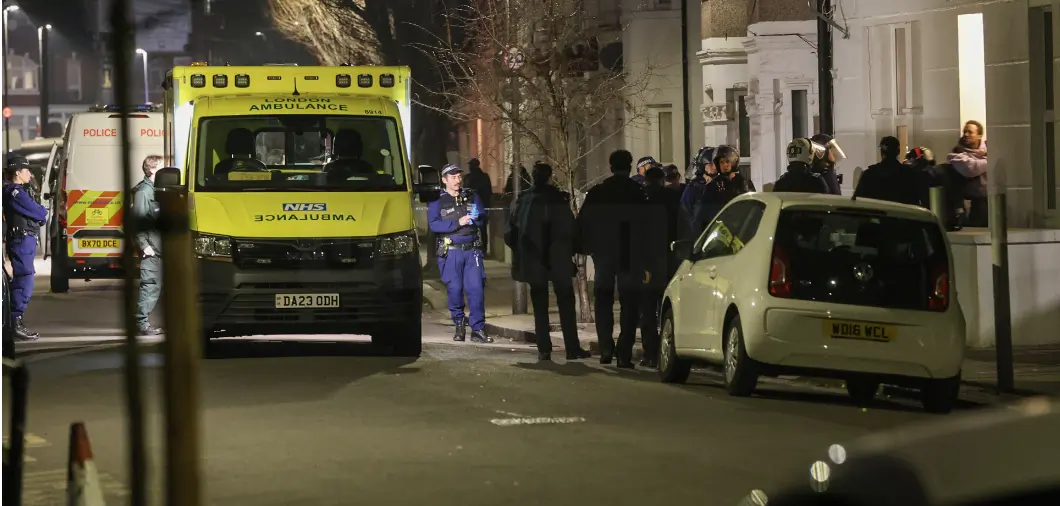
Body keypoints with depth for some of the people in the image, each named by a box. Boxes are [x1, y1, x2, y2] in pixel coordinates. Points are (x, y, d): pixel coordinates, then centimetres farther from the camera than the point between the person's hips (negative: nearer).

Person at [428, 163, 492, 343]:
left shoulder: (471, 197, 14)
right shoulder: (437, 201, 2)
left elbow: (484, 216, 16)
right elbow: (433, 224, -10)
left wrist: (478, 217, -7)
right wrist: (458, 222, -17)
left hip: (472, 250, 2)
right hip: (451, 252, -2)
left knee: (476, 288, -6)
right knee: (455, 289, -2)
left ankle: (478, 330, -4)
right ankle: (459, 324, 18)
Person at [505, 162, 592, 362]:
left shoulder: (523, 200, 0)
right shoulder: (558, 200, -10)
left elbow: (511, 232, 3)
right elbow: (570, 230, -11)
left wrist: (522, 253, 15)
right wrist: (569, 252, 4)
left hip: (533, 262, 3)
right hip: (559, 261, -3)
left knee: (540, 307, 7)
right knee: (566, 305, 6)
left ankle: (544, 350, 2)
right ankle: (572, 348, 3)